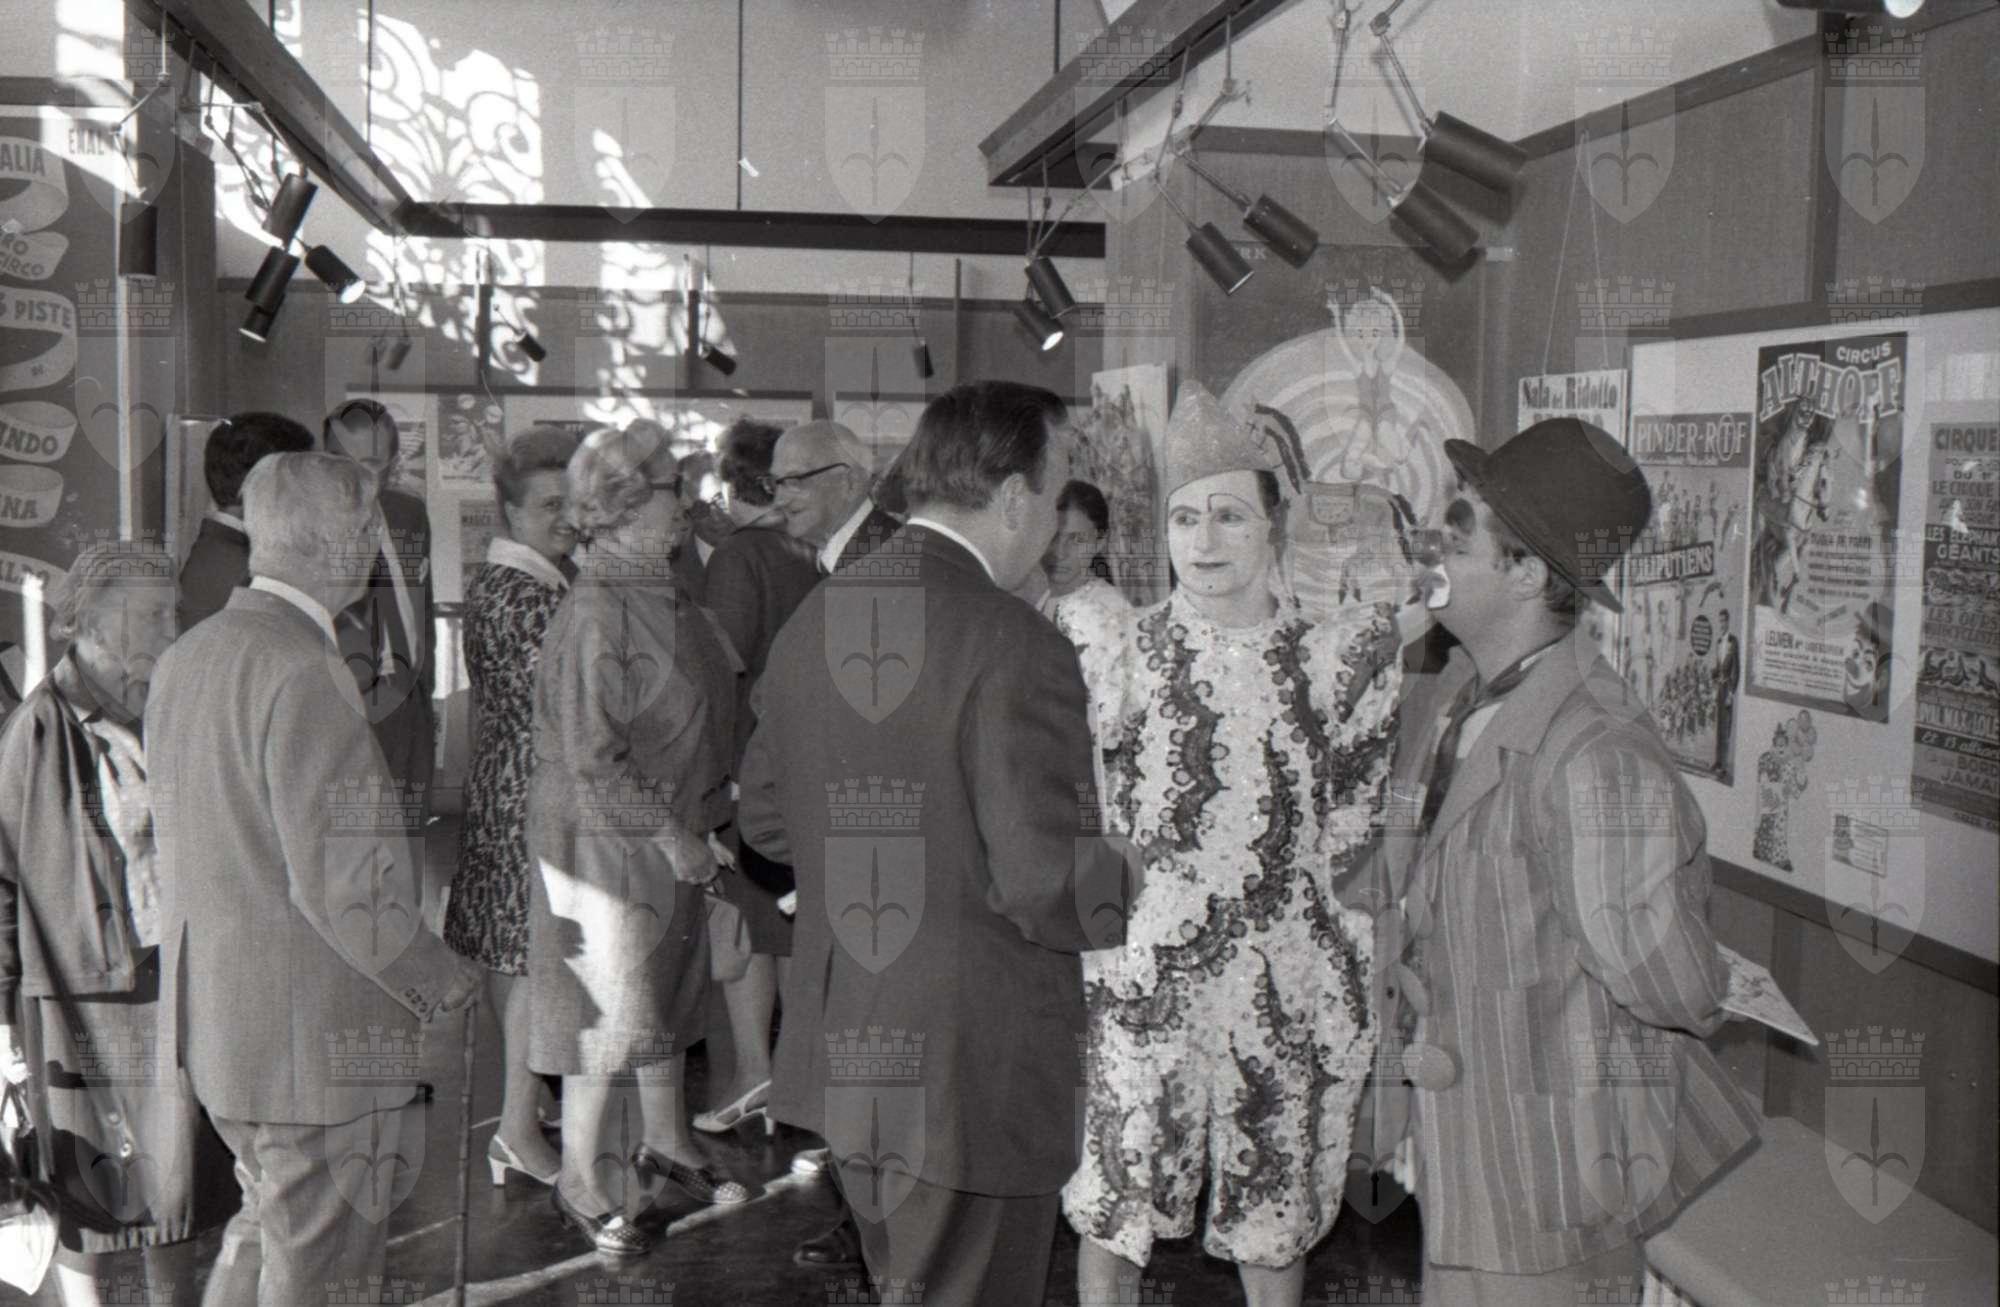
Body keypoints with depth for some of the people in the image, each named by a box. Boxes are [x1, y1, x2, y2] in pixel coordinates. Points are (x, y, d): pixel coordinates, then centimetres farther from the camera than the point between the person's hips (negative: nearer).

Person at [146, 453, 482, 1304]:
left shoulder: (185, 657, 7)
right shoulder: (304, 670, -21)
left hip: (216, 1012, 9)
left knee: (268, 1220, 25)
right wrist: (440, 982, -10)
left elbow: (177, 843, 13)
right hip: (311, 1031, -9)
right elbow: (337, 881, -24)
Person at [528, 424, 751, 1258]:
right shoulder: (594, 617, -22)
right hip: (605, 839, -9)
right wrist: (671, 835, -19)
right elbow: (591, 755, -23)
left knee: (672, 990, 19)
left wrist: (701, 825, 11)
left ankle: (665, 1142, 37)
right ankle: (578, 1179, 18)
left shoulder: (662, 597, 6)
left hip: (671, 832, 9)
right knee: (609, 1005, 1)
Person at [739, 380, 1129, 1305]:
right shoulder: (1015, 649, -22)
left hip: (842, 1062, 8)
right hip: (971, 1076, -7)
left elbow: (764, 817, 12)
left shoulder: (811, 621, 3)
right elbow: (1046, 889, -23)